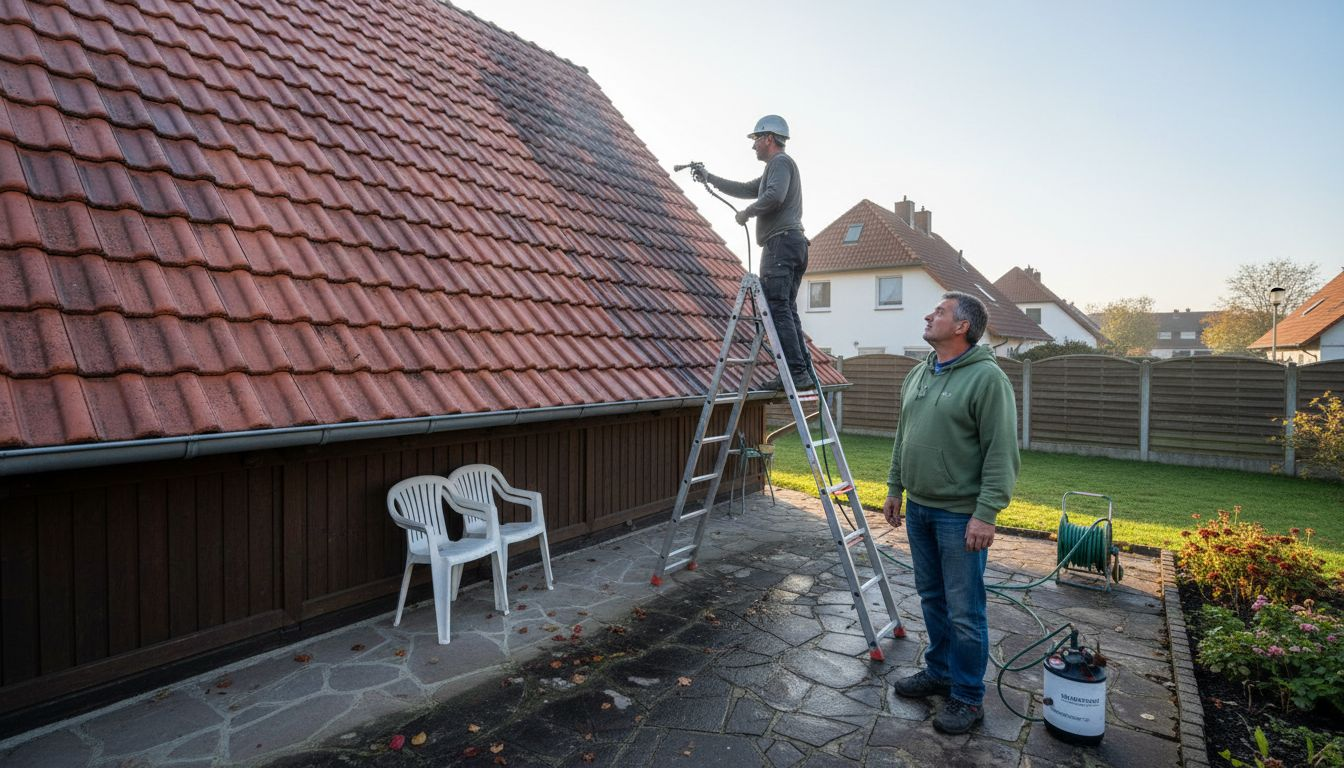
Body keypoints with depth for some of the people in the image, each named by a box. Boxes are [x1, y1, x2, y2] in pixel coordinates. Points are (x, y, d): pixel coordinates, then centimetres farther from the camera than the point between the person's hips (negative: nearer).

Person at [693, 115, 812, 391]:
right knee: (787, 310, 6)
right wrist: (709, 178, 41)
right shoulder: (777, 166, 31)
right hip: (794, 244, 10)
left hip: (781, 242, -10)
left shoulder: (780, 161, -1)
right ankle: (804, 372, 3)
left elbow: (774, 196, -20)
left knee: (777, 308, -14)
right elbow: (746, 189, 38)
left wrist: (747, 212, -5)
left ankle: (795, 372, -19)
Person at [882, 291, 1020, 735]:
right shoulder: (919, 374, 10)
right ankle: (939, 672, 36)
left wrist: (986, 513, -21)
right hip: (918, 507, 8)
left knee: (963, 611, 4)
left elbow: (1001, 453, -18)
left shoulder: (987, 378, -15)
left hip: (960, 515, -8)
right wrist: (895, 487, 17)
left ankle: (967, 697, 20)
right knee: (931, 598, 19)